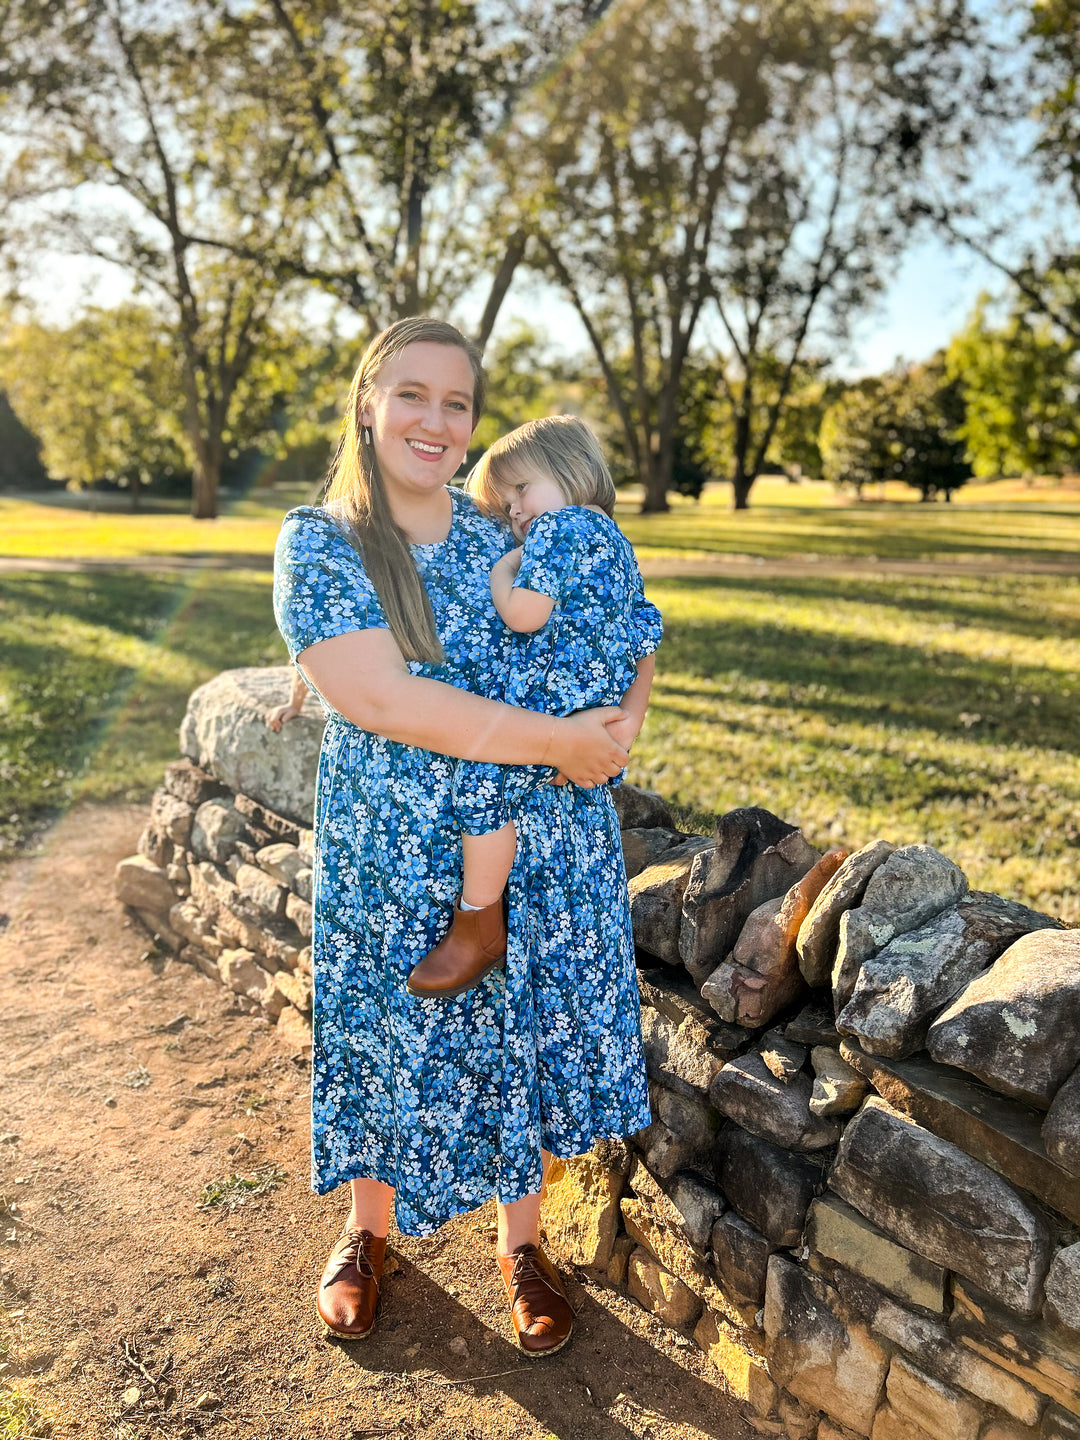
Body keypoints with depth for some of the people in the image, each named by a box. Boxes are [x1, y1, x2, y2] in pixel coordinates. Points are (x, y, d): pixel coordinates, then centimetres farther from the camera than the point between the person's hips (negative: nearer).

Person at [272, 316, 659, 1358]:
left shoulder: (520, 535, 4)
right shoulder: (316, 542, -7)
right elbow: (377, 698, -21)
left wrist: (624, 717, -13)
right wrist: (561, 739, -22)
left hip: (543, 856, 3)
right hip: (395, 862, -2)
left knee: (532, 1043, 13)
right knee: (392, 1045, 14)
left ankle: (523, 1243, 39)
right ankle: (367, 1230, 44)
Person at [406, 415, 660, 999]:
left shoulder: (559, 525, -5)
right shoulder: (619, 546, 25)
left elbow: (525, 613, -19)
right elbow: (645, 646, 25)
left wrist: (502, 572, 0)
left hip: (555, 703, -11)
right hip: (600, 706, 11)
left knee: (481, 779, -17)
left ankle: (478, 930, -12)